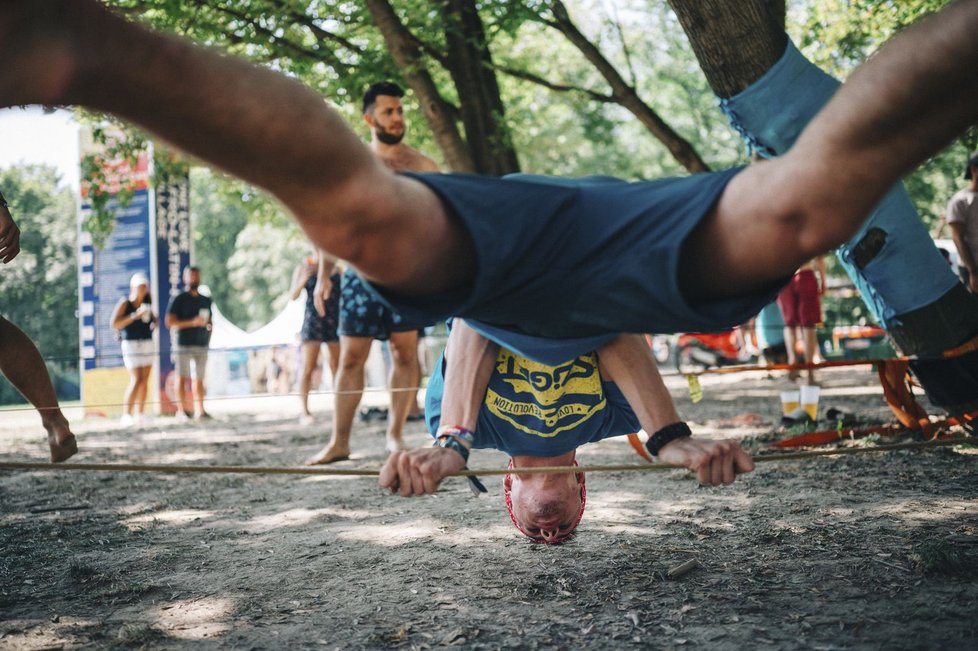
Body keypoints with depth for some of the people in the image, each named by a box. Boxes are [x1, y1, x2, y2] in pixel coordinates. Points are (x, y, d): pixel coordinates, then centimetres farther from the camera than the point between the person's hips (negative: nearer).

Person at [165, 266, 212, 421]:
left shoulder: (205, 300, 18)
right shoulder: (179, 299, 1)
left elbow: (210, 320, 25)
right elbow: (170, 321, -7)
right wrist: (192, 322, -16)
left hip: (201, 344, 4)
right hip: (183, 343, -4)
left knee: (199, 379, 2)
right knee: (182, 378, -3)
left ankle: (199, 411, 2)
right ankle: (182, 410, -2)